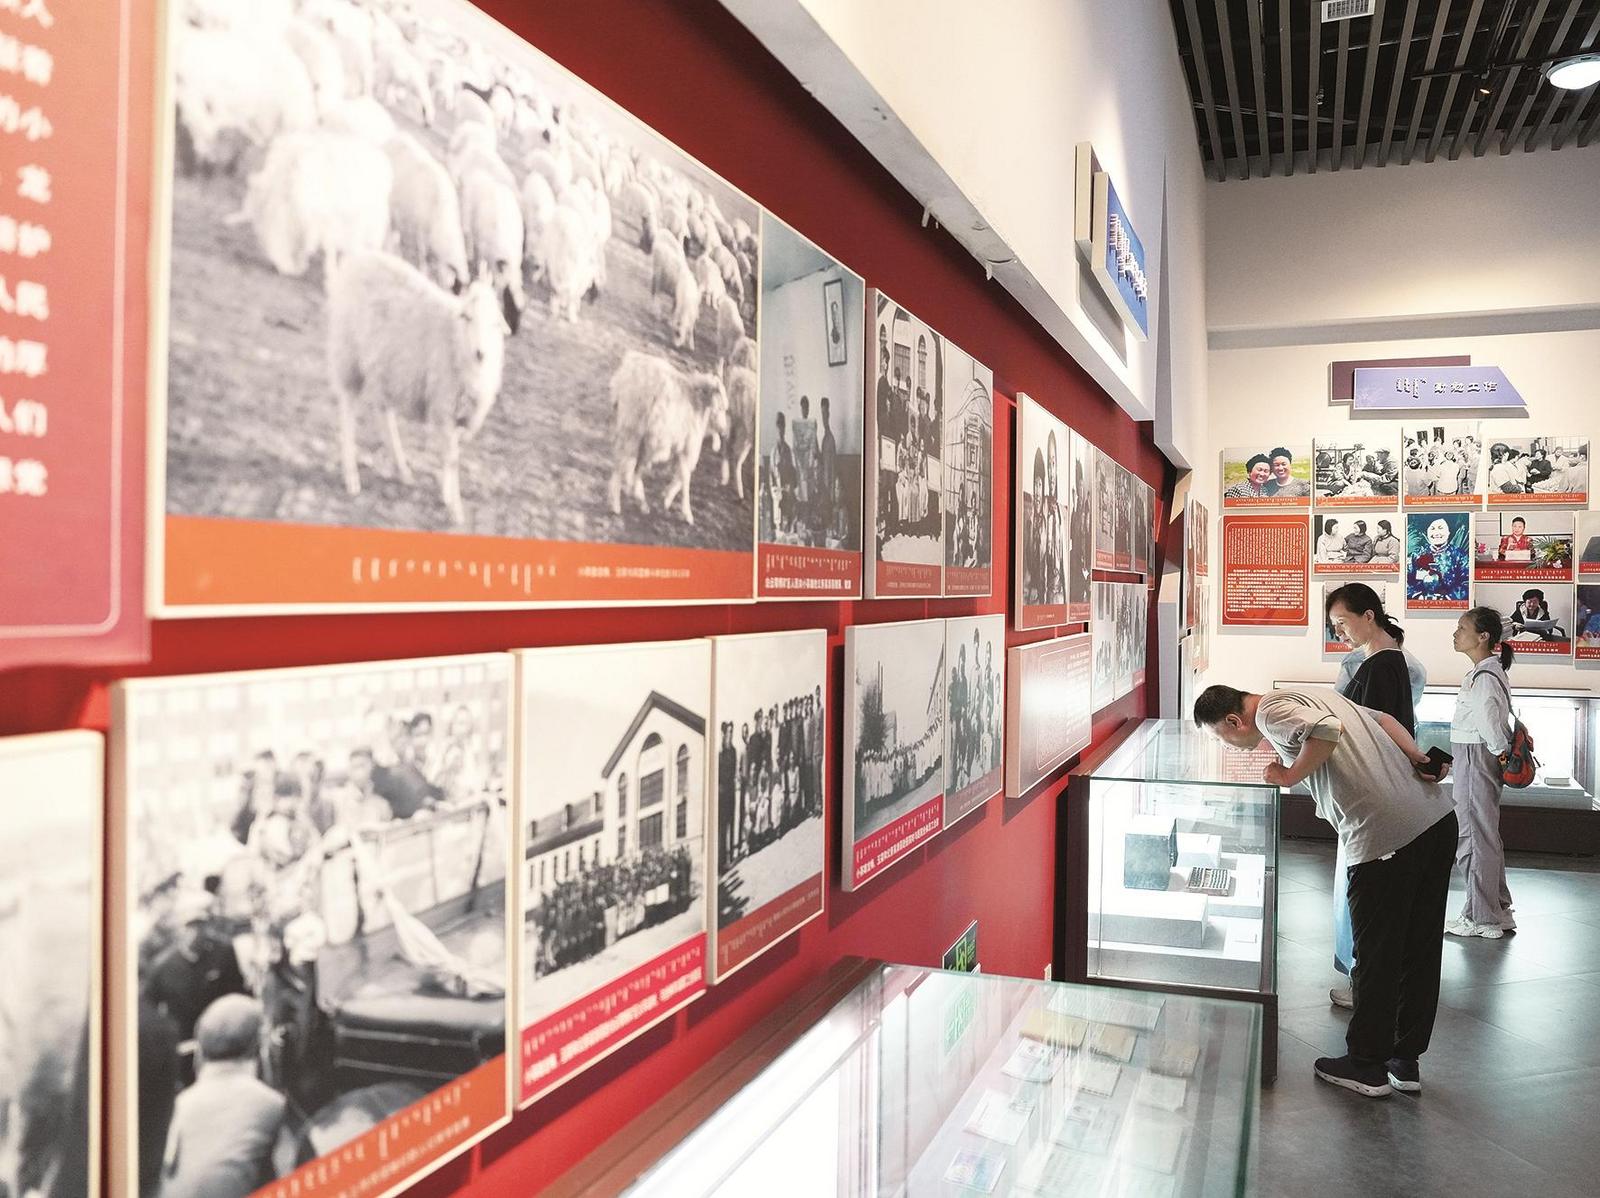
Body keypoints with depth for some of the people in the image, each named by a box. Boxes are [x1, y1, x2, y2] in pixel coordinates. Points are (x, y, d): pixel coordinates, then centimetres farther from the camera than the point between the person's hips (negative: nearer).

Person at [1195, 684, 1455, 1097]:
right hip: (1438, 819, 10)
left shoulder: (1272, 711, -9)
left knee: (1374, 956, 6)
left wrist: (1290, 775, -14)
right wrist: (1418, 758, 14)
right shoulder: (1311, 696, 20)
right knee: (1420, 952, 17)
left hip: (1387, 839, -10)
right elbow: (1383, 718, 24)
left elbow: (1326, 730, -28)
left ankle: (1367, 1066, 19)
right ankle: (1405, 1061, 30)